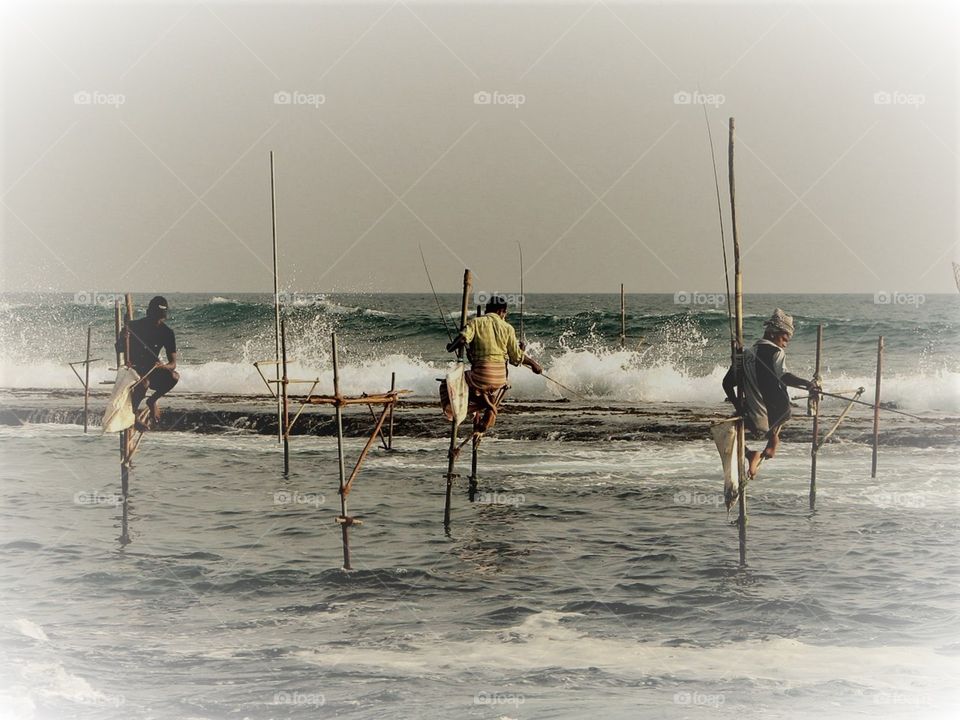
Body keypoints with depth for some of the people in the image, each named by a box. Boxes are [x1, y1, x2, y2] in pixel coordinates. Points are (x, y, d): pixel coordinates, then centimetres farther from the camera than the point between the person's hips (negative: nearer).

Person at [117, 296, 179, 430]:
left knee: (174, 376, -27)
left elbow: (173, 363, -11)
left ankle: (152, 401, -2)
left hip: (151, 370, 3)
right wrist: (123, 339, -34)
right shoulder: (134, 326, -12)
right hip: (133, 369, -3)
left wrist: (164, 366, -35)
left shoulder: (167, 333, -6)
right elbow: (119, 348, -11)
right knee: (144, 383, -37)